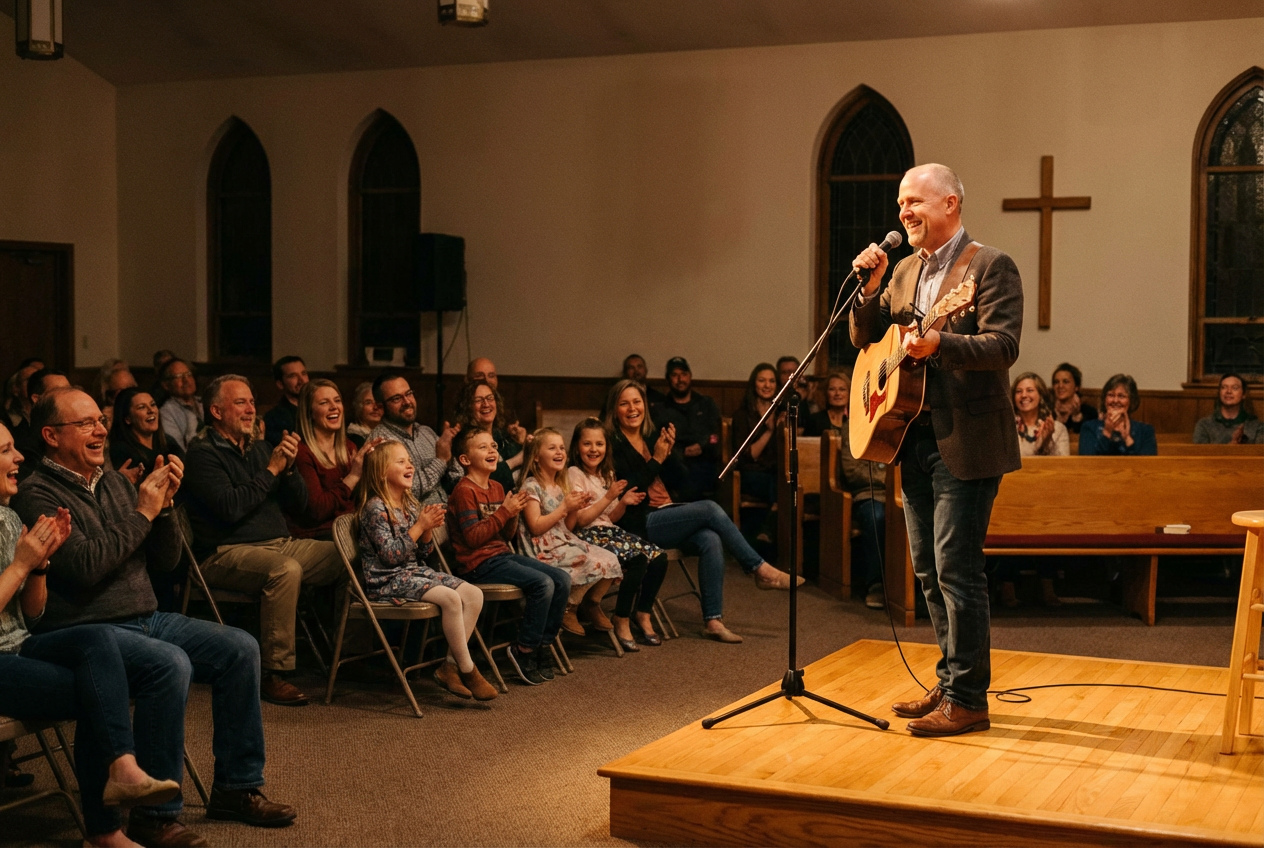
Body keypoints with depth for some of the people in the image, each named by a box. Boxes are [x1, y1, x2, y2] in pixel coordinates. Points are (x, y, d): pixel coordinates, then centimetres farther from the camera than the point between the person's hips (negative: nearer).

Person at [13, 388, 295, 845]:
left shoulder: (115, 482, 15)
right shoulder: (37, 496, -9)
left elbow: (164, 560, 14)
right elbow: (86, 566, -23)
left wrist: (164, 505, -2)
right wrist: (142, 512, -15)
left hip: (145, 618, 8)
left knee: (240, 649, -6)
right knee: (171, 664, -32)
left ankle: (237, 787, 4)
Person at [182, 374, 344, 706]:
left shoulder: (259, 448, 17)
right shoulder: (203, 454, -5)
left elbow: (298, 502, 16)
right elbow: (230, 507, -20)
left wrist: (289, 468, -3)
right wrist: (271, 470, -12)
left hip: (280, 543, 7)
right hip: (226, 552, -7)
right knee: (286, 569, -36)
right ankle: (273, 673, -30)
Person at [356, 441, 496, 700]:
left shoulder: (411, 505, 13)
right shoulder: (375, 508, -11)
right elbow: (391, 555, -19)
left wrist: (428, 529, -4)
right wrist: (420, 526, -17)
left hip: (416, 571, 9)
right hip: (388, 581, -9)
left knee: (474, 594, -9)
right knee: (450, 597, -28)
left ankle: (449, 667, -9)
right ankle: (467, 671, -16)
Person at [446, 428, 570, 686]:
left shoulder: (497, 488, 17)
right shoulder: (465, 491, -9)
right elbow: (473, 537, -18)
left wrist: (513, 516, -3)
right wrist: (504, 511, -17)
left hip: (502, 554, 9)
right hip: (479, 563, -9)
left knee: (562, 579, -4)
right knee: (542, 583, -25)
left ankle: (541, 645, 5)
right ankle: (523, 650, -10)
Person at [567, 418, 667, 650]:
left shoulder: (607, 474, 16)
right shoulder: (574, 475, -7)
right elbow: (581, 519, -14)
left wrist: (623, 503, -2)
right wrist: (609, 497, -18)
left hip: (609, 531, 8)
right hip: (587, 536, -8)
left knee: (659, 557, -12)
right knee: (638, 560, -28)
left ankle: (643, 615, 3)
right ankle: (621, 620, -13)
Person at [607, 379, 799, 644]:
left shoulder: (653, 436, 15)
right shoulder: (613, 444, -5)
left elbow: (679, 476, 11)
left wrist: (669, 451, -7)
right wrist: (656, 459, -12)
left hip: (665, 515, 7)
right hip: (640, 524, -6)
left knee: (710, 539, -23)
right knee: (710, 509, -22)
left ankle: (713, 620, -22)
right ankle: (760, 569, -12)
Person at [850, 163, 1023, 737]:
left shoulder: (989, 266, -8)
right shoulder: (905, 270, 16)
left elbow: (1004, 345, -19)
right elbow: (865, 340, 15)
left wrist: (939, 344, -34)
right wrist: (870, 287, -1)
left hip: (964, 442, -8)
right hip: (915, 436, 8)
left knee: (956, 568, -8)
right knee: (928, 568, 13)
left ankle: (967, 700, 0)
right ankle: (948, 684, 24)